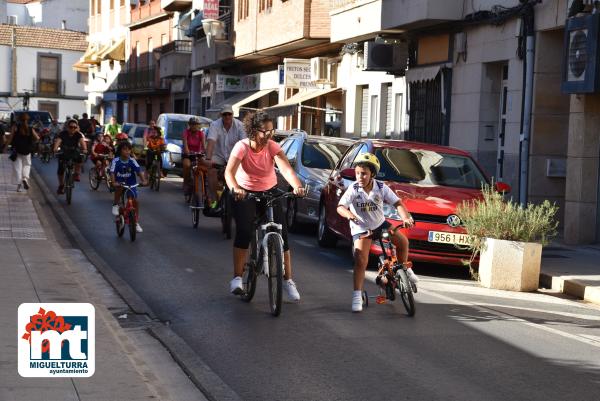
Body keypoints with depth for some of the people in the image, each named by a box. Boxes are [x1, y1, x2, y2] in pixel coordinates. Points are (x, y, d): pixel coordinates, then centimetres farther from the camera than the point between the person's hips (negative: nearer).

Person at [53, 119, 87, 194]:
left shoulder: (78, 134, -14)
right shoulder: (63, 134, -17)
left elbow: (82, 141, -32)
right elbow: (58, 141, -33)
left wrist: (84, 149, -52)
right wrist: (55, 149, -54)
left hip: (74, 152, 0)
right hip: (64, 153, 0)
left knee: (79, 158, -32)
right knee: (61, 169, -11)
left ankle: (76, 174, -9)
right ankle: (61, 186, 9)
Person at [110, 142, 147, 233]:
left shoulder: (132, 161, -11)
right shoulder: (116, 161, -16)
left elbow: (138, 171, -20)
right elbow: (112, 172, -25)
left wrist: (143, 180, -35)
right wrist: (113, 182, -42)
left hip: (131, 184, 2)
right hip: (119, 182, -2)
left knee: (135, 201, -7)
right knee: (119, 187, -37)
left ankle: (136, 223, 8)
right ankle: (115, 205, -11)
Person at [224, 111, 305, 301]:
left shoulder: (272, 146, -16)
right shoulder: (242, 147, -21)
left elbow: (286, 168, -32)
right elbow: (229, 172, -36)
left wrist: (297, 186, -51)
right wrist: (235, 189, -57)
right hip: (245, 193, -2)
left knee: (282, 233, -6)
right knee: (244, 232, -21)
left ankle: (288, 280, 5)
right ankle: (237, 277, -11)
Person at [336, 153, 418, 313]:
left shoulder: (381, 188, -13)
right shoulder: (353, 190, -18)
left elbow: (397, 203, -17)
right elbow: (340, 207, -26)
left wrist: (405, 217, -35)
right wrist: (349, 214, -49)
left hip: (380, 224, 3)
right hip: (361, 229, -3)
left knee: (402, 241, -11)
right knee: (360, 261, -16)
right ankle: (357, 295, -10)